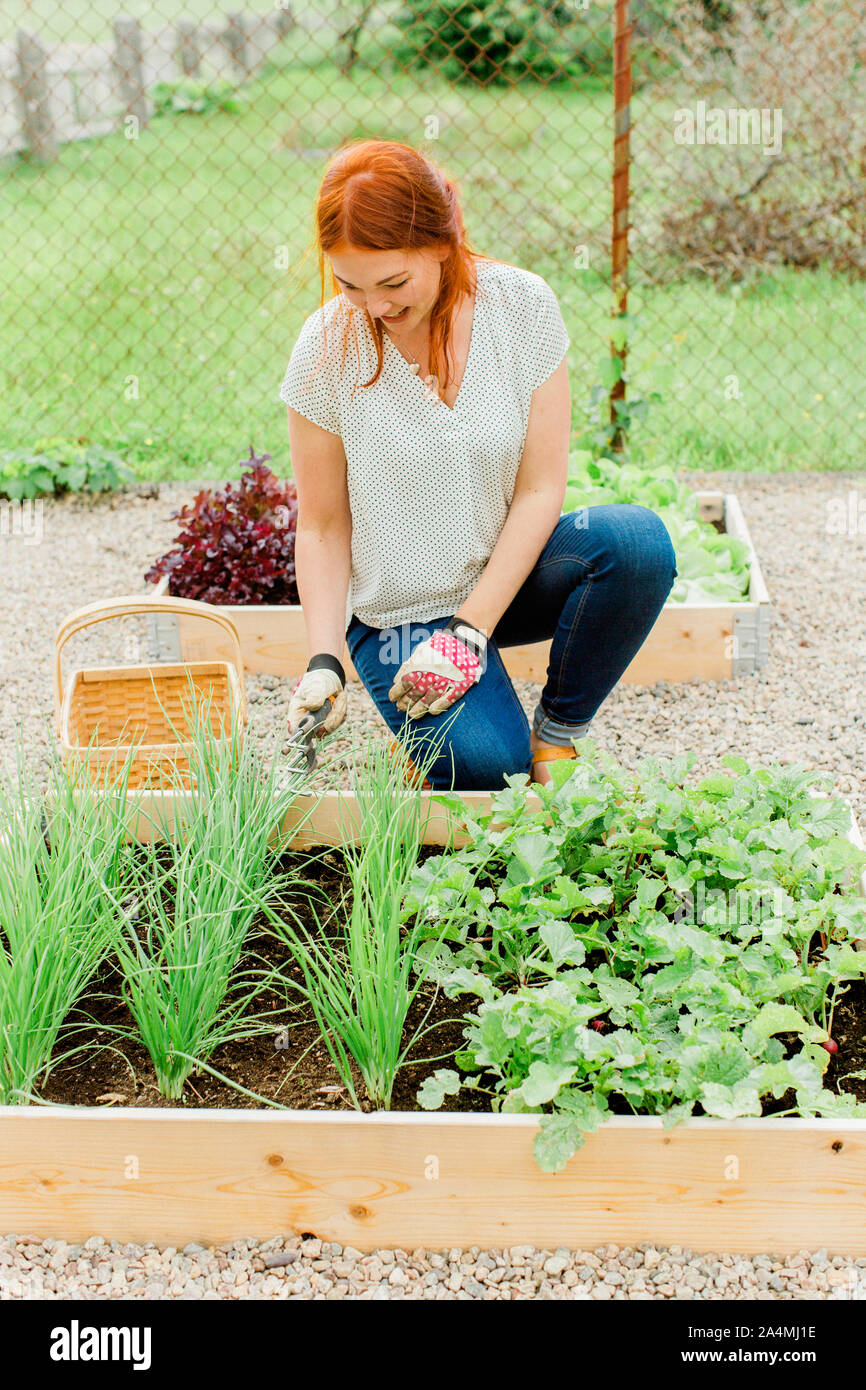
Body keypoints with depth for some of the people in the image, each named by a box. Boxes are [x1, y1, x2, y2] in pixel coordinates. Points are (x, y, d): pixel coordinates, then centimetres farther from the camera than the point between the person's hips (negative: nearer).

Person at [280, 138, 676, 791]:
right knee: (487, 760, -27)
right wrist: (325, 661, -18)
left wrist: (471, 629, -18)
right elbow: (322, 528, -5)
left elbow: (540, 490, -10)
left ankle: (555, 739, -7)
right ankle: (429, 739, 11)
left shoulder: (521, 304, -12)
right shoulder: (327, 348, -13)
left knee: (640, 541, -28)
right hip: (401, 608, -2)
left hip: (508, 569, 2)